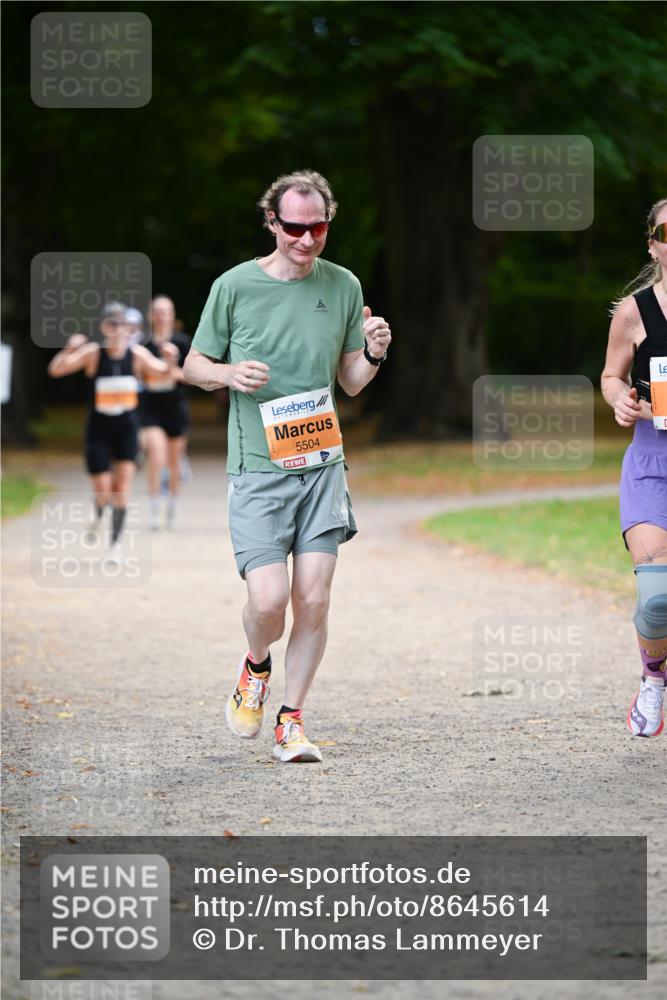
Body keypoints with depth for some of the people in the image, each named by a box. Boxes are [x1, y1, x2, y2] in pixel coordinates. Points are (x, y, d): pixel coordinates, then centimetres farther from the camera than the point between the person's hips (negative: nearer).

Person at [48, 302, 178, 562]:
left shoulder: (137, 354, -3)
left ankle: (116, 542, 9)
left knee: (122, 489, -6)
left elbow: (161, 371, 13)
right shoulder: (93, 353, -11)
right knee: (102, 492, -4)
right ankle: (99, 516, 32)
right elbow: (56, 370, -19)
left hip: (126, 428, 1)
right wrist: (69, 349, -38)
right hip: (99, 429, -1)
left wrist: (170, 359, -10)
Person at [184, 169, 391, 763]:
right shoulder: (235, 287, -2)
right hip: (258, 469, -3)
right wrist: (230, 374, -13)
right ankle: (256, 667, 21)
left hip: (323, 465, 3)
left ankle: (291, 722, 10)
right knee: (269, 599, -13)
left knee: (314, 599, -4)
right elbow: (194, 366, 8)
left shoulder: (343, 286, 6)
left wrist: (374, 355, -7)